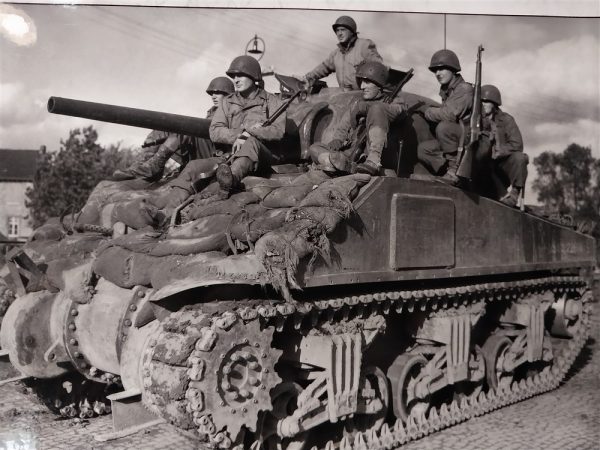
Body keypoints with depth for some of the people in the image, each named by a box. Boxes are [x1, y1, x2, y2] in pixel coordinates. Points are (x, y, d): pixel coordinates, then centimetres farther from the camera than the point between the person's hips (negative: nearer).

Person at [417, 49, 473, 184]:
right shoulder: (445, 91, 14)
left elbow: (450, 114, -26)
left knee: (443, 127, -31)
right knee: (423, 149, -3)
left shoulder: (465, 89, -14)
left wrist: (428, 111, -11)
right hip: (457, 142, 9)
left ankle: (454, 169, -23)